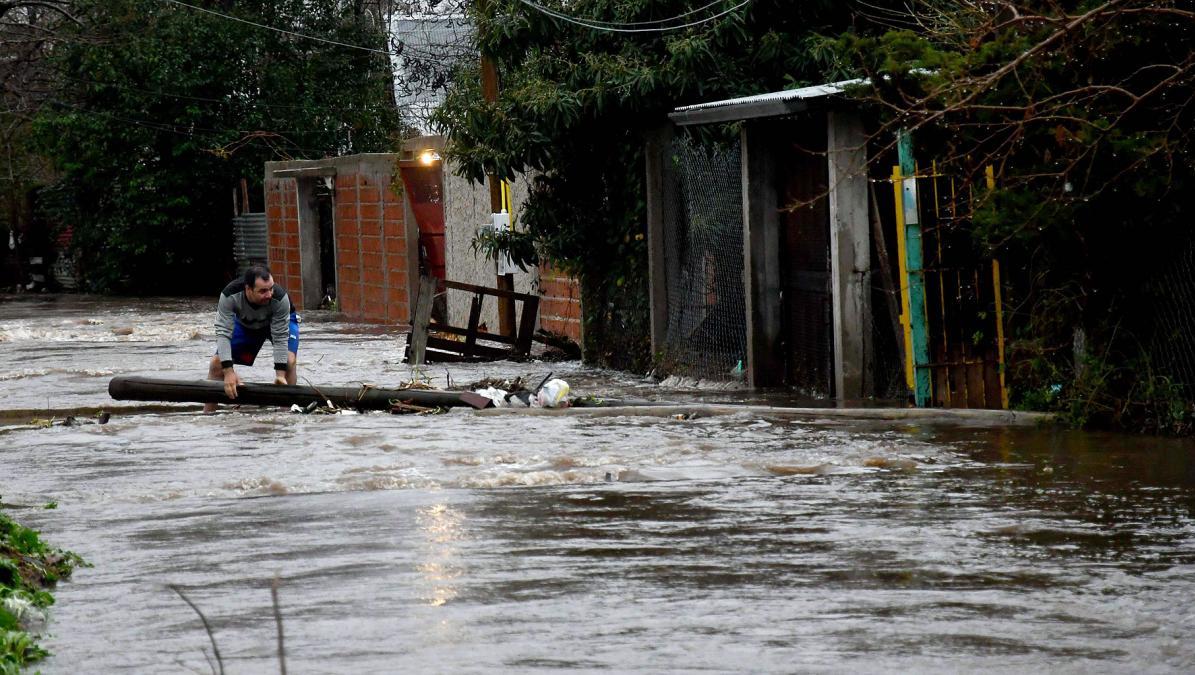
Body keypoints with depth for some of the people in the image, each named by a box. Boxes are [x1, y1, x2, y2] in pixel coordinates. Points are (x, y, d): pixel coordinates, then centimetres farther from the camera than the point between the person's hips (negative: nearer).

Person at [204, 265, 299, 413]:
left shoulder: (280, 298, -39)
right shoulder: (229, 296, -38)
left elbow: (280, 337, -33)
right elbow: (223, 333, -38)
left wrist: (280, 374, -40)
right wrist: (228, 372, -46)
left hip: (281, 322, -2)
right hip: (245, 323, 2)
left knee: (289, 360, -27)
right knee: (217, 363, -7)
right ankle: (207, 413, 5)